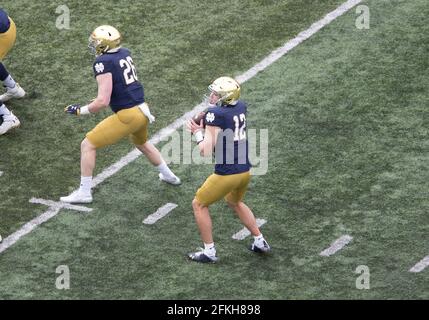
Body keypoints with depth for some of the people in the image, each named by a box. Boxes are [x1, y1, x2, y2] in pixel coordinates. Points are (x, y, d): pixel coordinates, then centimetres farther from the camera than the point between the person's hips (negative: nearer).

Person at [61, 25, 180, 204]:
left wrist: (79, 110, -9)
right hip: (143, 109, 8)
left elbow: (103, 101, -21)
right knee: (141, 143, 37)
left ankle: (84, 193, 4)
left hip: (128, 115, -8)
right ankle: (169, 176, 52)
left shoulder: (103, 63, -17)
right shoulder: (125, 54, 6)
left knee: (88, 145, 1)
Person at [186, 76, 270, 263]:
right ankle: (260, 242, 34)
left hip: (227, 173, -7)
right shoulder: (241, 107, 3)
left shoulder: (215, 114, -19)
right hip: (245, 170, 7)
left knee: (199, 205, 13)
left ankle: (209, 251, 15)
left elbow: (206, 151, -20)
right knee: (234, 202, 34)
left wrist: (197, 132, -5)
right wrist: (206, 123, 6)